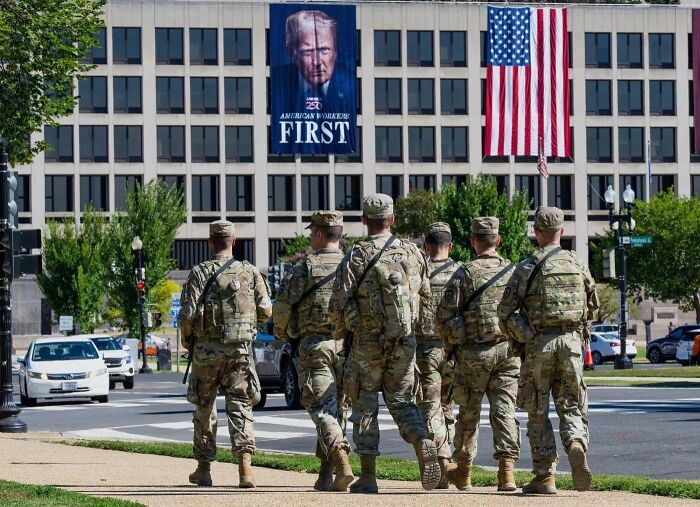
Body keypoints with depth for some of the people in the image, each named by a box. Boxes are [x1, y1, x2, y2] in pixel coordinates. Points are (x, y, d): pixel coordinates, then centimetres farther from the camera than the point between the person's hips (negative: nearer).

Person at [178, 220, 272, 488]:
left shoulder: (200, 273, -7)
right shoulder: (250, 272, 0)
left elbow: (188, 314, -12)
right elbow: (265, 310, 2)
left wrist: (187, 341, 6)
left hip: (206, 351, -1)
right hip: (240, 350, 1)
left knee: (204, 409, 13)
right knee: (240, 407, 0)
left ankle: (204, 469, 22)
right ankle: (245, 465, -18)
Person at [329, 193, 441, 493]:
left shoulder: (357, 256, -9)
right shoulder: (412, 252, 4)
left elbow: (338, 304, -11)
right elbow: (426, 299, 9)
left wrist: (342, 332, 8)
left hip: (368, 342, -3)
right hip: (405, 341, 3)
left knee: (365, 407, 7)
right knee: (401, 401, 13)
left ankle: (368, 477, 7)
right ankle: (423, 442, -15)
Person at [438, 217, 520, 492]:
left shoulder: (465, 273, -6)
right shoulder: (512, 271, 2)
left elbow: (445, 314, -8)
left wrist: (451, 342, 8)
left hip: (473, 353, -2)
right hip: (507, 350, 2)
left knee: (468, 412, 11)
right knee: (504, 409, 0)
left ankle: (463, 471, 25)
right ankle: (507, 468, -15)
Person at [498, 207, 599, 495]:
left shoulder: (527, 267, -4)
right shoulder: (577, 265, 7)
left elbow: (506, 311, -6)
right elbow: (592, 306, 15)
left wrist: (516, 339, 12)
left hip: (539, 343, -2)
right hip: (571, 341, 2)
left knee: (538, 412, 6)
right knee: (571, 406, 9)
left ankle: (544, 477, 3)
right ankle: (576, 444, -22)